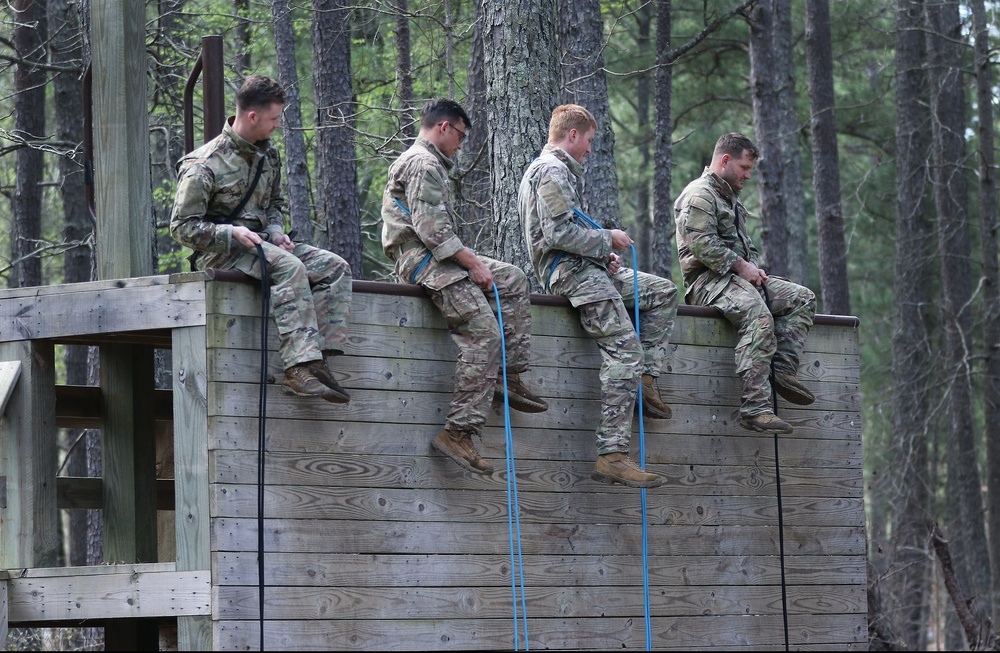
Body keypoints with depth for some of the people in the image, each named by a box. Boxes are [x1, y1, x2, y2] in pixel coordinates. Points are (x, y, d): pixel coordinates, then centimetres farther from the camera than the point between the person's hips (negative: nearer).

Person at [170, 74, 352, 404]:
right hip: (219, 251, -8)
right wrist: (232, 232, -24)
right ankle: (300, 370, -42)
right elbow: (182, 227, -12)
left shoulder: (268, 155, 10)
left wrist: (276, 231, 3)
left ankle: (318, 361, -22)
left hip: (261, 243, 8)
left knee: (335, 268, -11)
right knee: (290, 268, -34)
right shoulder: (204, 166, -13)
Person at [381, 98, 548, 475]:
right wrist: (472, 263, -16)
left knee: (512, 279, 15)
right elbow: (431, 228, -20)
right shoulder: (423, 164, -11)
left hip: (439, 257, 11)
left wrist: (471, 260, 14)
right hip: (424, 260, -11)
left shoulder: (427, 163, 25)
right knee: (484, 333, -18)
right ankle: (459, 432, -23)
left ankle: (510, 377, 6)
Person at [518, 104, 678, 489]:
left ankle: (645, 381, 2)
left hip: (586, 268, 11)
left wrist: (604, 254, 10)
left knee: (664, 292, 15)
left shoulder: (557, 170, 24)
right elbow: (559, 232, -21)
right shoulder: (552, 171, -10)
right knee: (624, 349, -19)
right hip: (569, 272, -11)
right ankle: (612, 455, -25)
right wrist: (608, 239, -8)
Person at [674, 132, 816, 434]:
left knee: (803, 298, 1)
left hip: (738, 277, 11)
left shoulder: (729, 197, 27)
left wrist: (754, 268, 9)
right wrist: (741, 265, -16)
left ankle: (783, 369, -15)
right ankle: (755, 407, -43)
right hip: (709, 281, -11)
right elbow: (704, 245, -19)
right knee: (759, 316, -35)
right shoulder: (700, 195, -7)